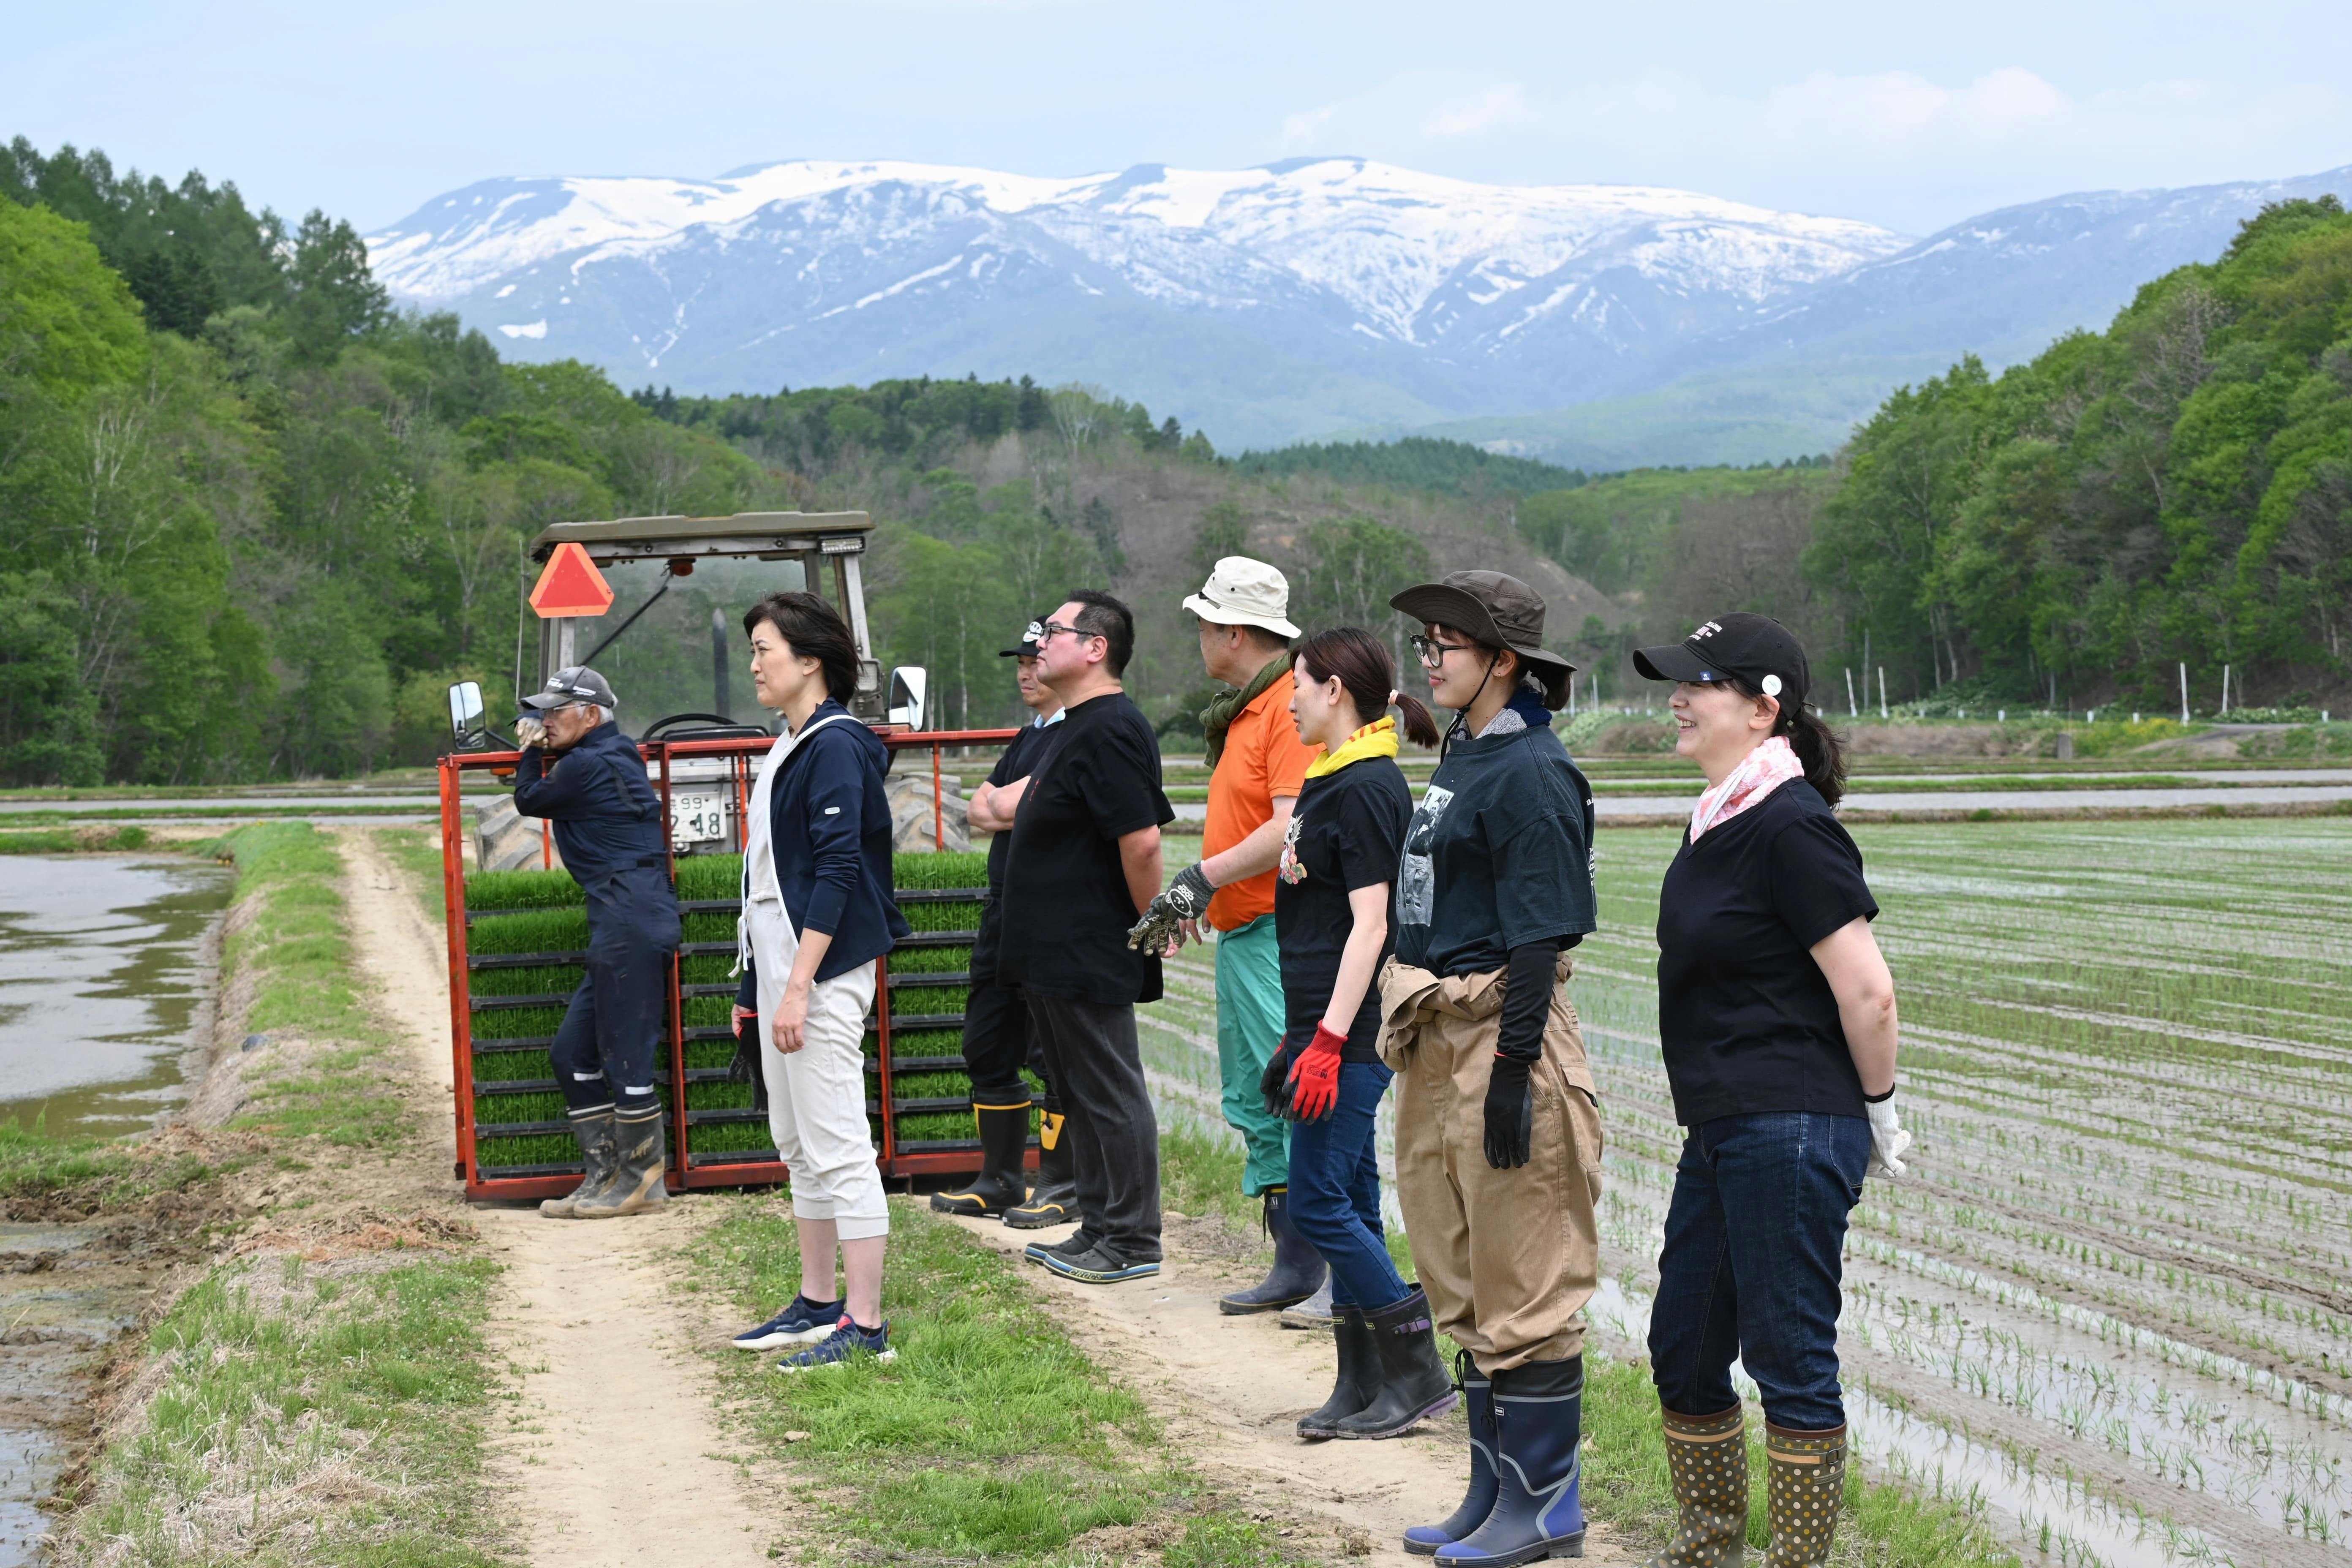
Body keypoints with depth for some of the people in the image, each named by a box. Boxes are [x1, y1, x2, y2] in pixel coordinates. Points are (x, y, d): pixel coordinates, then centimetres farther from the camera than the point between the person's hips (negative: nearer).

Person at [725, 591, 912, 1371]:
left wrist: (799, 986, -23)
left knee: (837, 1146, -8)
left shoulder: (837, 747, -14)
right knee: (798, 1144, 16)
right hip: (780, 966, 10)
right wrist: (759, 979, 20)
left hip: (824, 970, -10)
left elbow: (838, 870, -20)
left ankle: (865, 1326, -5)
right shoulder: (788, 748, 15)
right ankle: (818, 1304, 25)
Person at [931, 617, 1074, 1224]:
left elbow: (1013, 804, -17)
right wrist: (1005, 810, -4)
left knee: (1056, 1055, -5)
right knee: (988, 1049, 12)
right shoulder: (1028, 737, 21)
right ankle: (999, 1181, 21)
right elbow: (982, 809, 15)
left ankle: (1061, 1187, 3)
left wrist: (1003, 802, 1)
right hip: (1006, 907, 10)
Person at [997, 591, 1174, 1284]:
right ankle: (1098, 1231, 24)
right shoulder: (1079, 728, 15)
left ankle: (1133, 1243, 3)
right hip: (1057, 957, 11)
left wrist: (1151, 929, -17)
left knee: (1110, 1096, -3)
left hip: (1091, 959, -11)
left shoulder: (1110, 731, -19)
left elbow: (1142, 842, -24)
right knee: (1080, 1096, 16)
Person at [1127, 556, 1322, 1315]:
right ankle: (1294, 1264, 17)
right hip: (1243, 932, 11)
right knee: (1252, 1104, 12)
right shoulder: (1246, 710, 18)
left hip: (1281, 932, -11)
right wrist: (1197, 903, 21)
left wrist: (1205, 876, -23)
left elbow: (1291, 828, -23)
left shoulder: (1291, 706, -15)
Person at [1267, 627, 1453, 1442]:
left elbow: (1370, 925, -20)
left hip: (1354, 1036, -10)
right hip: (1328, 1027, 10)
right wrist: (1302, 1038, 23)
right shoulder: (1333, 781, 15)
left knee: (1318, 1203, -8)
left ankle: (1419, 1374, 0)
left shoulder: (1368, 787, -15)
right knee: (1349, 1205, 10)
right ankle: (1365, 1390, 15)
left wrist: (1328, 1041, -23)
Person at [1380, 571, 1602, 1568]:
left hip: (1501, 1038, -10)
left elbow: (1538, 939, -18)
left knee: (1524, 1286, -1)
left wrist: (1513, 1075, -21)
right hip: (1437, 1041, 10)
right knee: (1464, 1285, 15)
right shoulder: (1461, 756, 14)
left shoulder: (1530, 773, -15)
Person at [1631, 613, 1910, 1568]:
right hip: (1720, 1131, 10)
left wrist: (1879, 1114, -7)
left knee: (1787, 1355, -2)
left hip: (1791, 1132, -10)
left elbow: (1867, 991, -18)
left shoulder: (1791, 827, -17)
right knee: (1682, 1348, 16)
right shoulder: (1721, 820, 12)